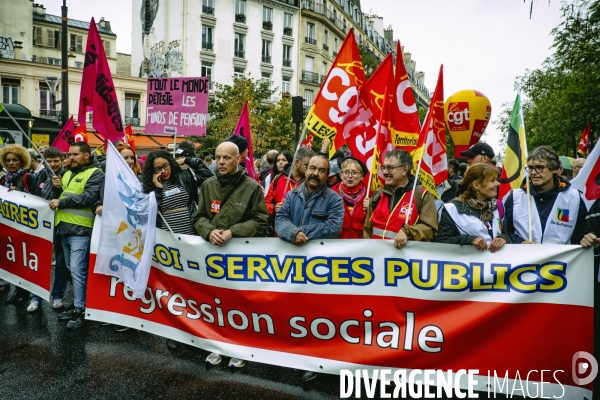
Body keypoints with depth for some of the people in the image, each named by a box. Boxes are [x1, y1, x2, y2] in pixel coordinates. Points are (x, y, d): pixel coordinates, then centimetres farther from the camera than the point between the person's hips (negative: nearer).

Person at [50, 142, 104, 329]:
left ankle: (80, 310, -1)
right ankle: (77, 305, 23)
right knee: (72, 269, 14)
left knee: (77, 270, -9)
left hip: (80, 229, -8)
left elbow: (89, 197, -19)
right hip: (64, 227, 8)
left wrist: (62, 202, -14)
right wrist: (56, 188, 0)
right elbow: (57, 198, 21)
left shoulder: (95, 174, -6)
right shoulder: (67, 174, 19)